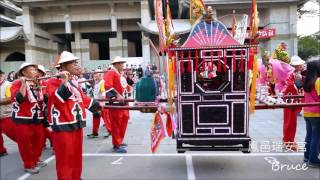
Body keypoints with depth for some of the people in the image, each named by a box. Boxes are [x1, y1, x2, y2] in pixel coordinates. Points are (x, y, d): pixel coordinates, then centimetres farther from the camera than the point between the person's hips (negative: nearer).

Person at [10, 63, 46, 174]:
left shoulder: (37, 84, 14)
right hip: (23, 118, -6)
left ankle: (35, 160, 32)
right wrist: (24, 83, -25)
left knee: (38, 141, 14)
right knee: (25, 143, 2)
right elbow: (19, 99, -24)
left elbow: (42, 99, 13)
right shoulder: (17, 83, -7)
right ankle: (28, 165, 17)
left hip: (37, 118, 7)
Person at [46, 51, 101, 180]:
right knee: (65, 160, 1)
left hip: (76, 125, 8)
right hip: (63, 126, -8)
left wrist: (97, 106, 25)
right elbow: (59, 97, -27)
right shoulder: (53, 81, -10)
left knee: (77, 158, 18)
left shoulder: (74, 82, 14)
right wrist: (65, 81, -30)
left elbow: (83, 99, 22)